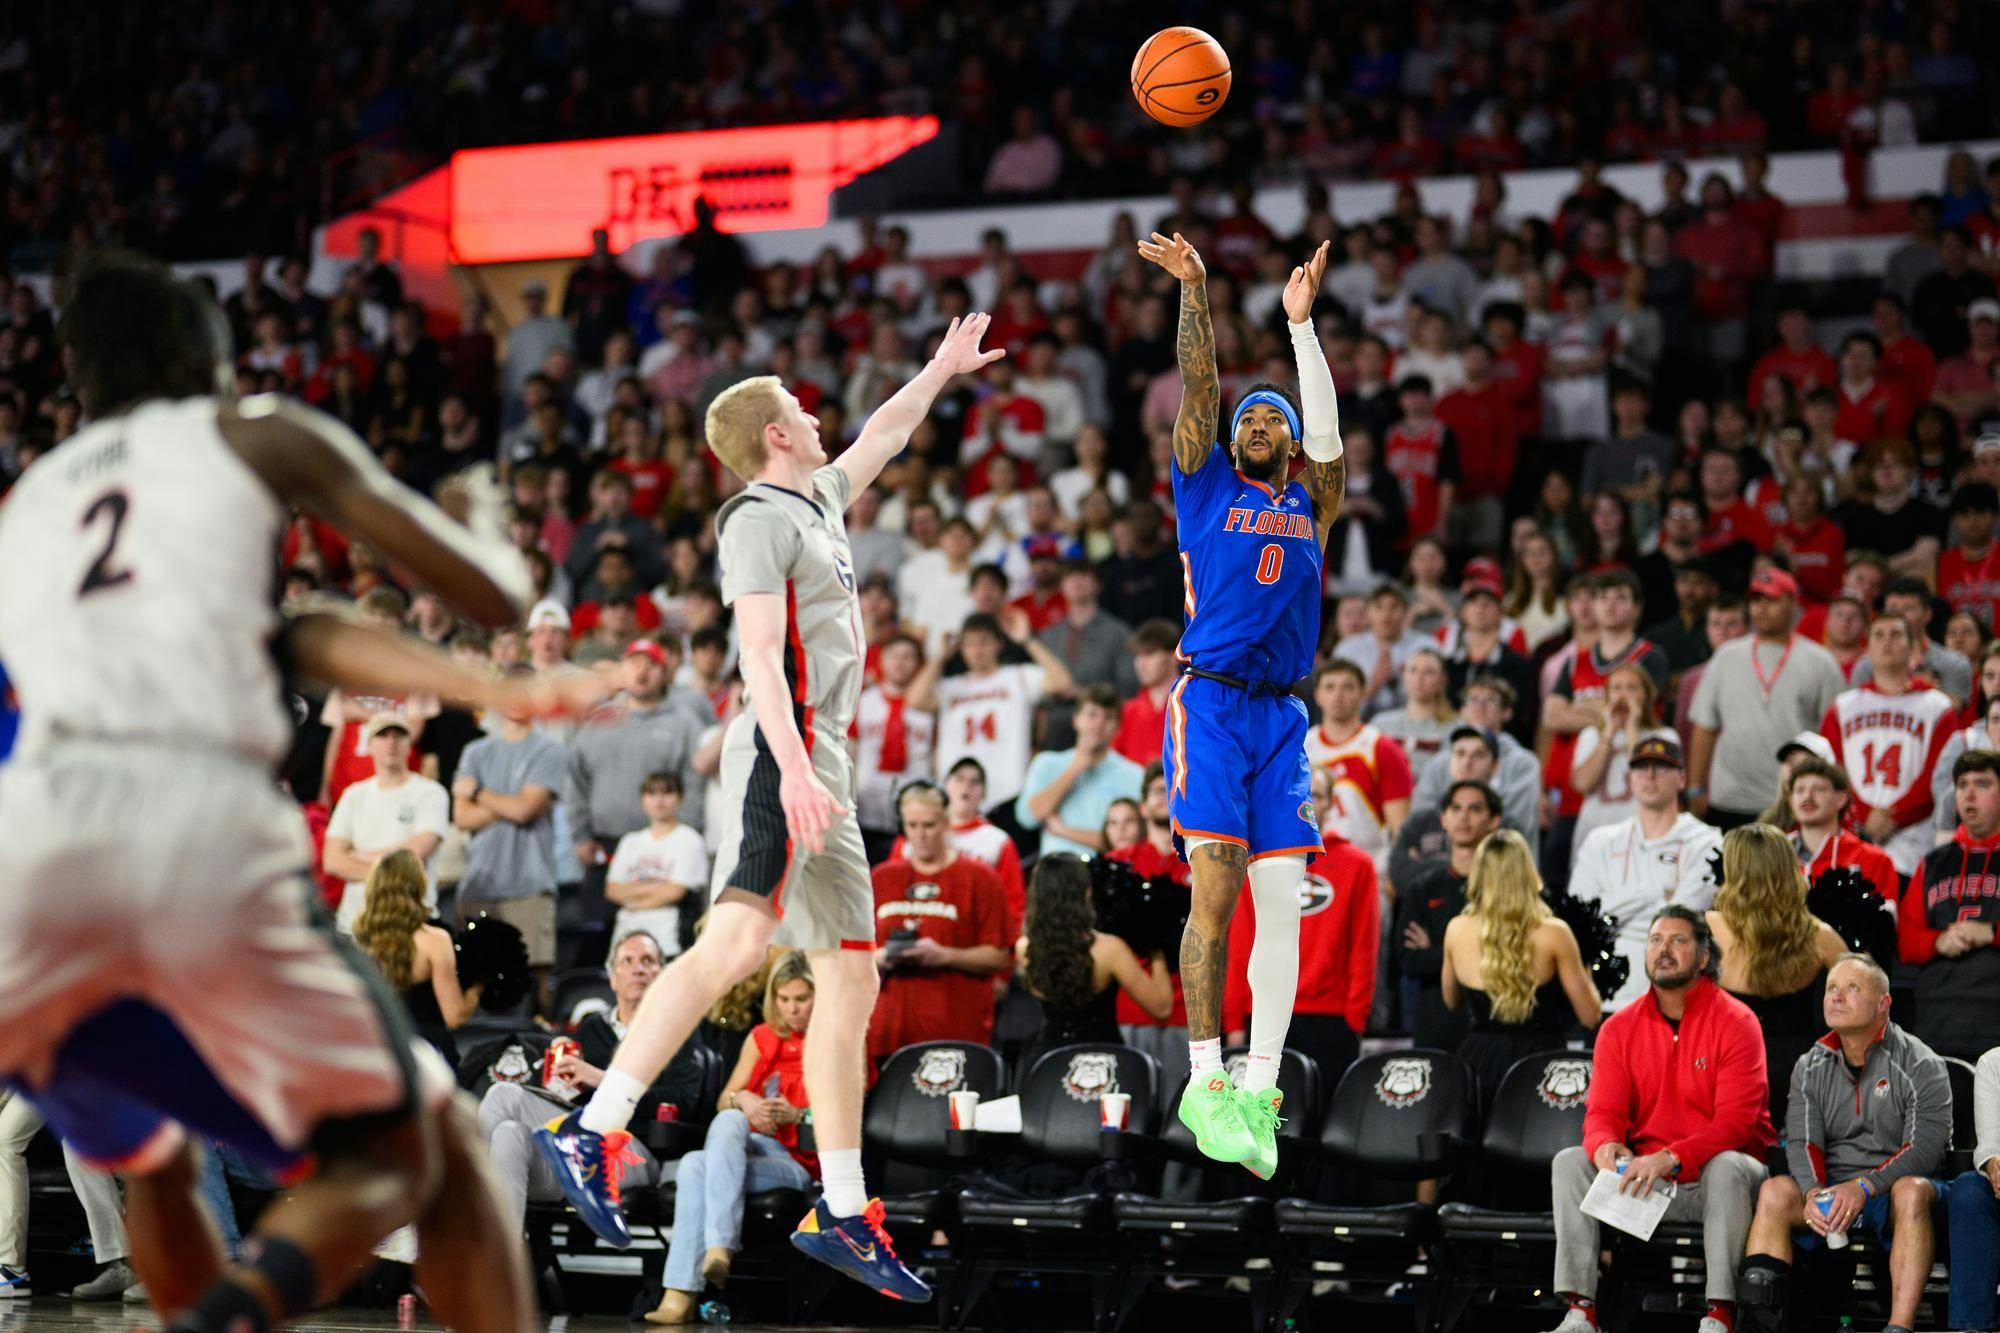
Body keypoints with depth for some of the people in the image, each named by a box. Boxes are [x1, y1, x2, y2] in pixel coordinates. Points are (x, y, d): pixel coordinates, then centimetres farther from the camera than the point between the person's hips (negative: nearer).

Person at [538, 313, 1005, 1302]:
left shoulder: (818, 502, 23)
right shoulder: (759, 517, -4)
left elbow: (877, 441, 44)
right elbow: (760, 653, -16)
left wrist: (943, 371, 52)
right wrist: (793, 765, -27)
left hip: (818, 769, 10)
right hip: (780, 754, -10)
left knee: (851, 980, 7)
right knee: (742, 935, -28)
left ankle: (843, 1213, 9)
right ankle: (593, 1131, -34)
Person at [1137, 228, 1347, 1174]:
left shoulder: (1310, 504, 19)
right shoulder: (1205, 481, 12)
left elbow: (1327, 432, 3)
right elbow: (1199, 386, 1)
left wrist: (1301, 321, -2)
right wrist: (1193, 289, -8)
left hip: (1281, 714, 4)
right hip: (1210, 703, -4)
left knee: (1283, 903, -3)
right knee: (1216, 889, -12)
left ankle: (1258, 1089, -2)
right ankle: (1204, 1082, -7)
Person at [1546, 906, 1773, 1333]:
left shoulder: (1734, 1022, -7)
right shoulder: (1619, 1029, 7)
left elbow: (1735, 1121, -16)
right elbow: (1604, 1111, 1)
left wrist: (1671, 1158, -31)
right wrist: (1605, 1145, -25)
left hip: (1715, 1183, -4)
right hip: (1645, 1182, 4)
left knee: (1727, 1166, -36)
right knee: (1570, 1162, -17)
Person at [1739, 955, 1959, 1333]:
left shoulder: (1921, 1066, -2)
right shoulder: (1810, 1067, 11)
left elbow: (1925, 1148, -13)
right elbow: (1802, 1142, 0)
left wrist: (1864, 1188, -27)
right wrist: (1813, 1192, -22)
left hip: (1891, 1192, -3)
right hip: (1831, 1189, 3)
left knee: (1912, 1191, -37)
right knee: (1775, 1191, -25)